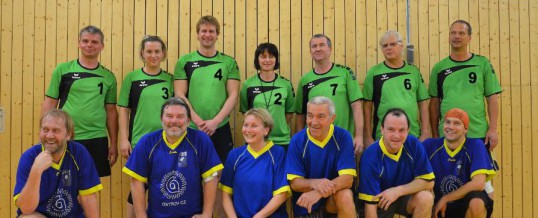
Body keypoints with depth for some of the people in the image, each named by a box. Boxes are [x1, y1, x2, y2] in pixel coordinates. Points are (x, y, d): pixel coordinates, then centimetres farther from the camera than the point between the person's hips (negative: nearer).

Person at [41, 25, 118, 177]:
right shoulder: (63, 70, 1)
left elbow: (111, 111, 10)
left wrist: (113, 144, 7)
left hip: (97, 140, 2)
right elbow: (49, 104, 3)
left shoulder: (108, 76, 7)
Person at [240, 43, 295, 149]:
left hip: (282, 140, 1)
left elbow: (290, 112, 8)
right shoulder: (248, 84, 0)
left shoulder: (286, 84, 2)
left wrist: (280, 127, -2)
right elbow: (245, 112, 5)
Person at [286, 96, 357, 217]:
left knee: (345, 195, -30)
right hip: (305, 206, 2)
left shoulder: (343, 137, -12)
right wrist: (313, 183, -33)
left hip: (334, 199, -2)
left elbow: (347, 179, -19)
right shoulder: (297, 141, -9)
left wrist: (319, 192, -35)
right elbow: (294, 183, -10)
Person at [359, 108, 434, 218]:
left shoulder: (414, 144, -13)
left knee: (425, 197, -25)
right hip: (381, 202, -2)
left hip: (406, 198, 2)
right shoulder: (370, 156, -23)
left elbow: (428, 181, -11)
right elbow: (370, 205, -23)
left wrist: (397, 191, -22)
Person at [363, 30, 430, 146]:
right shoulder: (374, 72, 1)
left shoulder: (414, 71, 7)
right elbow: (367, 107, 1)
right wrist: (368, 137, -3)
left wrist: (425, 133, 2)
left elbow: (423, 104, 8)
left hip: (413, 136, 2)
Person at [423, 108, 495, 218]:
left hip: (466, 206, -2)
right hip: (438, 205, 2)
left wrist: (445, 199, -15)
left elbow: (478, 184, -19)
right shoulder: (430, 145, -3)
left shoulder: (476, 146, -9)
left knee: (476, 202, -34)